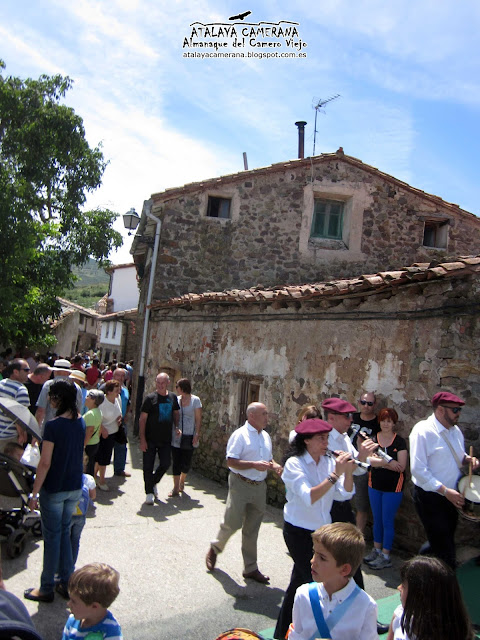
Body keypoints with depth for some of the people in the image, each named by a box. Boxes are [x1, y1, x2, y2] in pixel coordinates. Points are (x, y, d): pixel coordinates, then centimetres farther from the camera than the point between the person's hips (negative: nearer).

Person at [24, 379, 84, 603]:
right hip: (75, 487, 6)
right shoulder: (81, 422, 0)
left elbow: (45, 463, -19)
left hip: (54, 489, -6)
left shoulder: (53, 426, -20)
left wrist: (34, 492, -11)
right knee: (65, 532, 19)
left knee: (52, 536, 7)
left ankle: (46, 589, 22)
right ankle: (66, 583, 28)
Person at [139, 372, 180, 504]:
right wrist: (142, 439, -13)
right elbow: (142, 419, -9)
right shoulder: (150, 398, -9)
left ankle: (154, 482, 32)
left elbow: (176, 414, 18)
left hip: (166, 439, 4)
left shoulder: (173, 397, 4)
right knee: (148, 466, 1)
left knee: (166, 464, 6)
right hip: (150, 439, -4)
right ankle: (149, 492, 17)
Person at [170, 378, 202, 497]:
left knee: (186, 462, 4)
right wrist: (174, 430, -6)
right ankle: (176, 488, 12)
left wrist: (197, 434, -10)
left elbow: (198, 420, -4)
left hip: (189, 437, -2)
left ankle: (182, 480, 33)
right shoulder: (176, 400, 5)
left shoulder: (195, 400, -4)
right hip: (176, 437, 2)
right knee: (176, 462, 2)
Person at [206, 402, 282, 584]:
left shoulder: (266, 436, 11)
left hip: (259, 487, 6)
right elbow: (231, 461, -17)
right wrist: (254, 465, -25)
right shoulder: (240, 435, -12)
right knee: (232, 523, 0)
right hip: (241, 485, -6)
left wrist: (275, 466, -1)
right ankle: (214, 548, 29)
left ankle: (250, 568, 25)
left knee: (252, 530, 13)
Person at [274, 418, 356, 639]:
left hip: (322, 529, 6)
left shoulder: (329, 462, -2)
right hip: (299, 532, -6)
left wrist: (348, 471, -22)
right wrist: (335, 474, -33)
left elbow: (345, 494, -7)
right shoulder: (294, 464, -18)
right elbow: (309, 498, -30)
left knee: (300, 581, 19)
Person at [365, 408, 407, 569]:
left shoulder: (399, 442, -9)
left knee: (387, 521, 4)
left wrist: (378, 462, -18)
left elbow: (401, 466, -17)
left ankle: (385, 556, 18)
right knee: (377, 519, 17)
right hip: (374, 485, 4)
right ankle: (376, 549, 33)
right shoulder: (373, 439, -2)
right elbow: (368, 459, -15)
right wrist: (388, 462, -25)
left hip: (393, 487, -3)